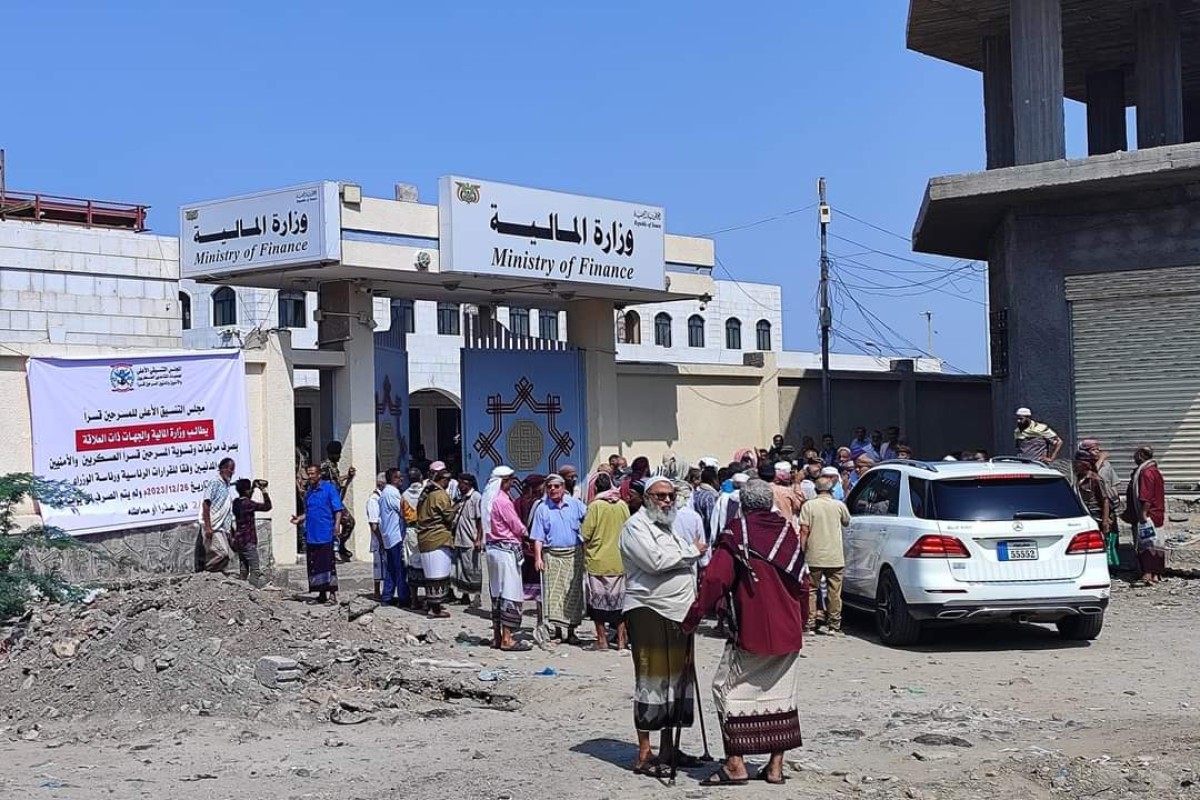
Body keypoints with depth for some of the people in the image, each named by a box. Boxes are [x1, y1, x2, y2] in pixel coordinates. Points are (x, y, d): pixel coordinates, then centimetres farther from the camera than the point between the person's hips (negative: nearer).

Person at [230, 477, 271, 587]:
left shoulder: (236, 502, 7)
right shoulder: (248, 504, -17)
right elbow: (267, 506, -14)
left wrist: (253, 488, 25)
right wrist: (264, 490, -9)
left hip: (238, 541, 9)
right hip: (248, 541, -9)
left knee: (243, 570, 11)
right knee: (255, 570, -7)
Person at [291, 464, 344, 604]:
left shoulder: (329, 488, -3)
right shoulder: (308, 492, 16)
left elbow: (338, 509, -7)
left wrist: (337, 524, -19)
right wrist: (299, 518, 7)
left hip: (325, 534, -7)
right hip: (311, 535, 7)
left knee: (328, 564, -8)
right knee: (314, 566, 8)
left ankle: (332, 594, -6)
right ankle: (322, 594, 17)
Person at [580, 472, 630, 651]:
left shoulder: (595, 506, -10)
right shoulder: (623, 505, 0)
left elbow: (585, 535, -9)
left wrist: (585, 556, 7)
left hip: (598, 561, -3)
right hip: (619, 561, 3)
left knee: (598, 600, 6)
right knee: (619, 599, 10)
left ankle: (602, 640, 9)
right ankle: (621, 639, 11)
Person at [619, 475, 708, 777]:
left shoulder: (670, 526, 21)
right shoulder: (636, 526, -8)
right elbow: (656, 561, -22)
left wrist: (693, 604, 14)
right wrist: (692, 551, -9)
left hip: (678, 615, 9)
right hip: (650, 613, -9)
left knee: (676, 681, 12)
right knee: (651, 681, -6)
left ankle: (668, 749, 22)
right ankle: (644, 755, -2)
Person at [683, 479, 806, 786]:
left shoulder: (737, 533, -9)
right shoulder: (788, 533, 8)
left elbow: (715, 580, -16)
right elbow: (800, 583, 14)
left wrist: (692, 619, -9)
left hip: (751, 632, -6)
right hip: (789, 632, 6)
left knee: (728, 689, 3)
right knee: (781, 694, 12)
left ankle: (736, 763, -3)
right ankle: (775, 766, 15)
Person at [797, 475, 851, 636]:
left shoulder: (809, 505, -5)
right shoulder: (839, 505, 1)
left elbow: (804, 530, -8)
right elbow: (847, 522, 18)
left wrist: (802, 551, -2)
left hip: (814, 556, -1)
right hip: (835, 557, 1)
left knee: (811, 591, 9)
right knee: (834, 592, 8)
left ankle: (810, 624, 9)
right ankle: (834, 625, 10)